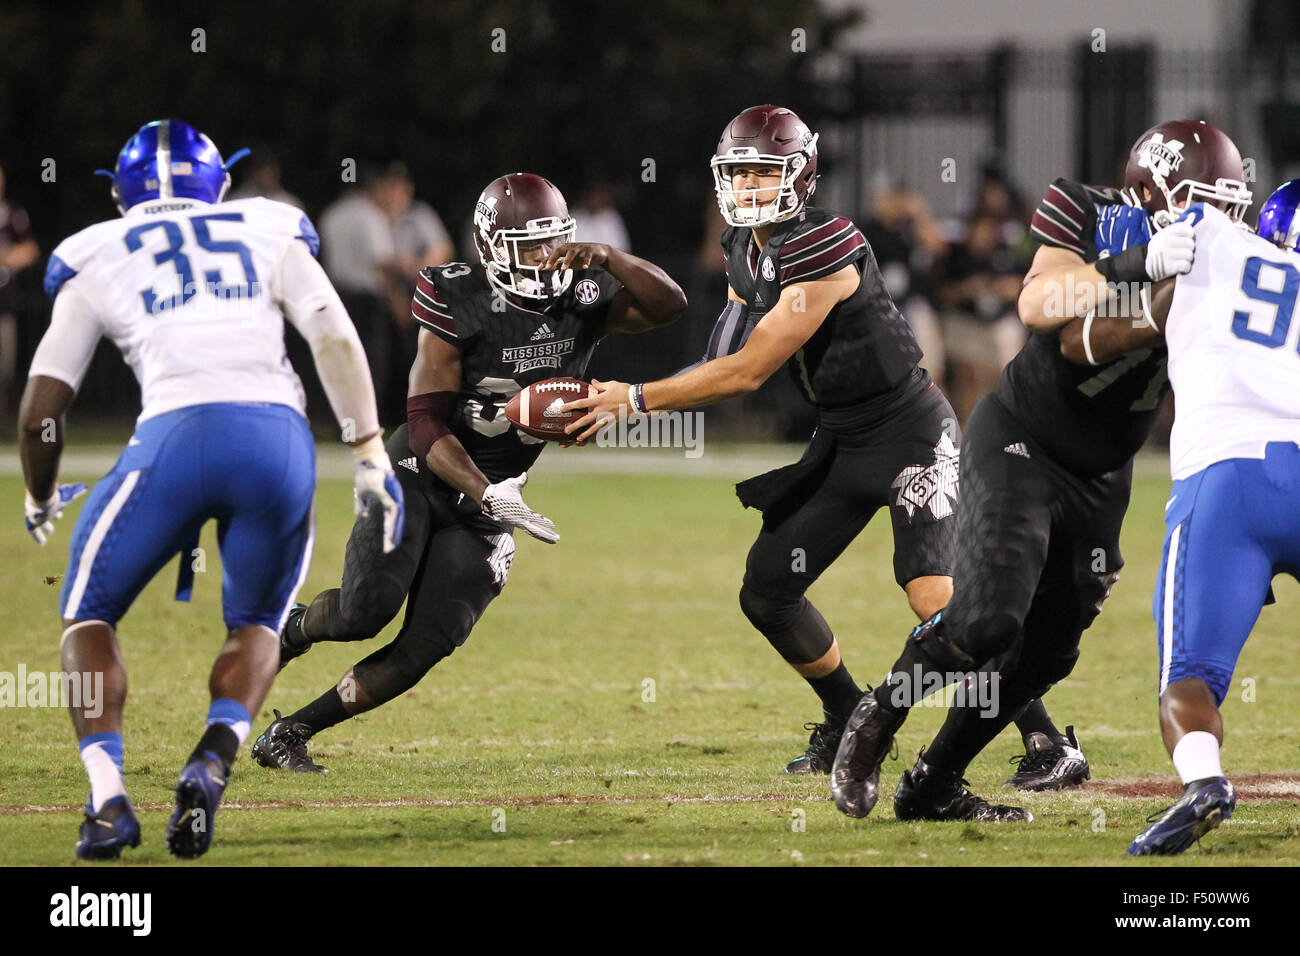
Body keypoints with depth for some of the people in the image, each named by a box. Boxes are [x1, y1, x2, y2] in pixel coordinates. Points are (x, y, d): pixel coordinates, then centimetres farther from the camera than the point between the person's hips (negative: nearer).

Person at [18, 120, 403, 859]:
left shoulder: (98, 262, 19)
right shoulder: (268, 236, 22)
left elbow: (41, 409, 16)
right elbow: (336, 341, 6)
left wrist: (41, 500, 32)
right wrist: (372, 457, 6)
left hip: (177, 435, -2)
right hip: (282, 438, 2)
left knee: (90, 614, 18)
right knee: (257, 624, 24)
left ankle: (109, 798, -2)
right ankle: (215, 758, -6)